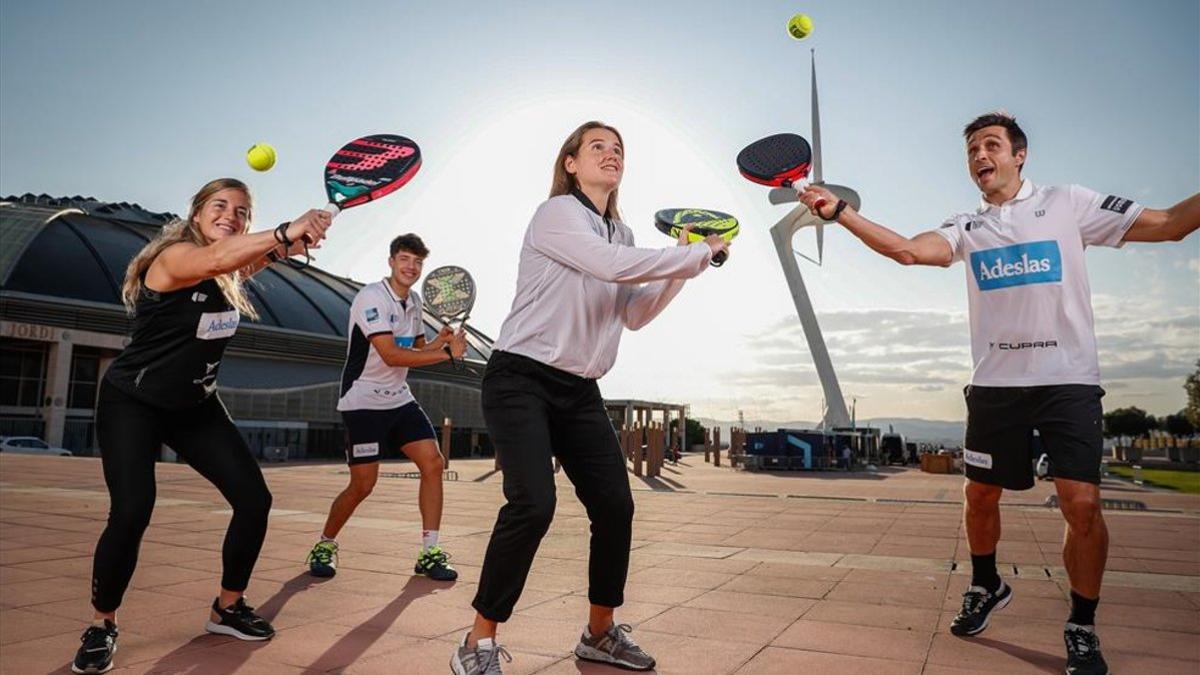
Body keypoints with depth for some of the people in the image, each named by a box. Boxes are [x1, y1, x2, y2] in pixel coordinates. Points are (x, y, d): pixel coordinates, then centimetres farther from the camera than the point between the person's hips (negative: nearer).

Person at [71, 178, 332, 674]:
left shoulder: (229, 273, 0)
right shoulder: (174, 255, -21)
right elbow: (213, 259, -43)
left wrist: (283, 246, -9)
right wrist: (287, 230, -57)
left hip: (196, 407, 7)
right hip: (132, 404, -7)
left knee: (254, 500, -2)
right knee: (132, 513, -21)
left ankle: (228, 608, 18)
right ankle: (101, 626, 7)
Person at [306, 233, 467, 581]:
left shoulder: (414, 301, 9)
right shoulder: (371, 297, -16)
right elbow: (391, 355, -26)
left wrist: (440, 341, -3)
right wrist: (447, 353, -26)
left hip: (399, 399, 7)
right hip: (364, 402, -7)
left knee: (433, 464, -6)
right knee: (363, 484, -6)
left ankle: (429, 553, 3)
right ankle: (324, 546, 21)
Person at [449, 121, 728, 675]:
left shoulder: (621, 233, 14)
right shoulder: (556, 214, -9)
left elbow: (634, 315, 16)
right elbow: (614, 266, -25)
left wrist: (679, 267, 4)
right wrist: (697, 254, -16)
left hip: (579, 391, 8)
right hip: (521, 381, -7)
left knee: (615, 506, 2)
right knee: (533, 505, -21)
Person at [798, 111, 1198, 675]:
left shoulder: (1068, 203, 4)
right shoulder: (968, 227, 8)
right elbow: (907, 250, -9)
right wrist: (839, 212, -19)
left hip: (1067, 380, -2)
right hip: (995, 383, 3)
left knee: (1082, 504, -10)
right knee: (980, 496, 9)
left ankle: (1082, 627, 12)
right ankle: (987, 588, 35)